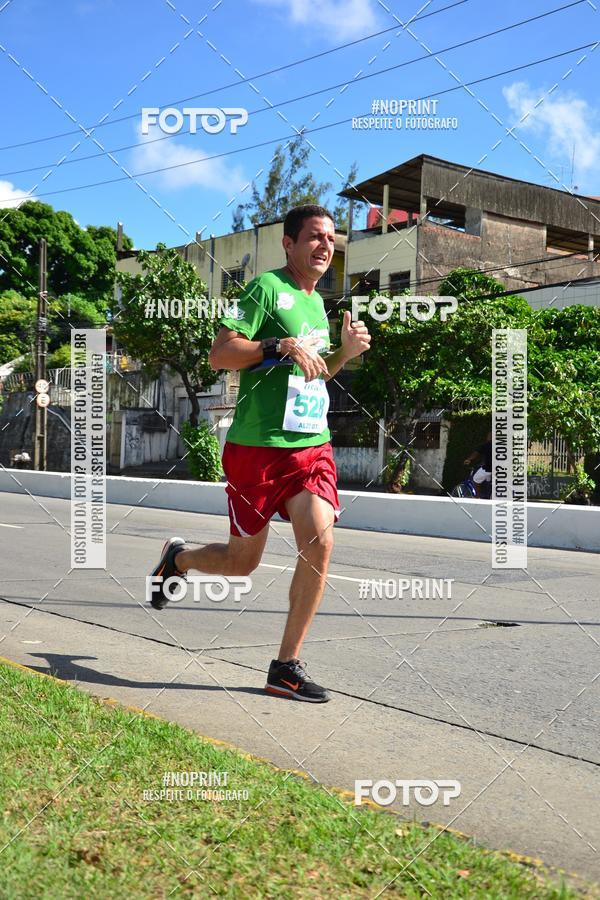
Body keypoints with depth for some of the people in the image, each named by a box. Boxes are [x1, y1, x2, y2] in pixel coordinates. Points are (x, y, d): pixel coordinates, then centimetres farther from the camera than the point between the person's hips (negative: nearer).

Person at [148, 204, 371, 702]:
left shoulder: (317, 301, 17)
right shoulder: (268, 287, -6)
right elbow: (220, 353, -13)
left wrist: (346, 351, 11)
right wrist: (281, 345, -23)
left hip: (313, 446, 6)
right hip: (257, 447, -6)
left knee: (319, 541, -15)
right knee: (242, 562, 5)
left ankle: (287, 667, -2)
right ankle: (178, 558, 40)